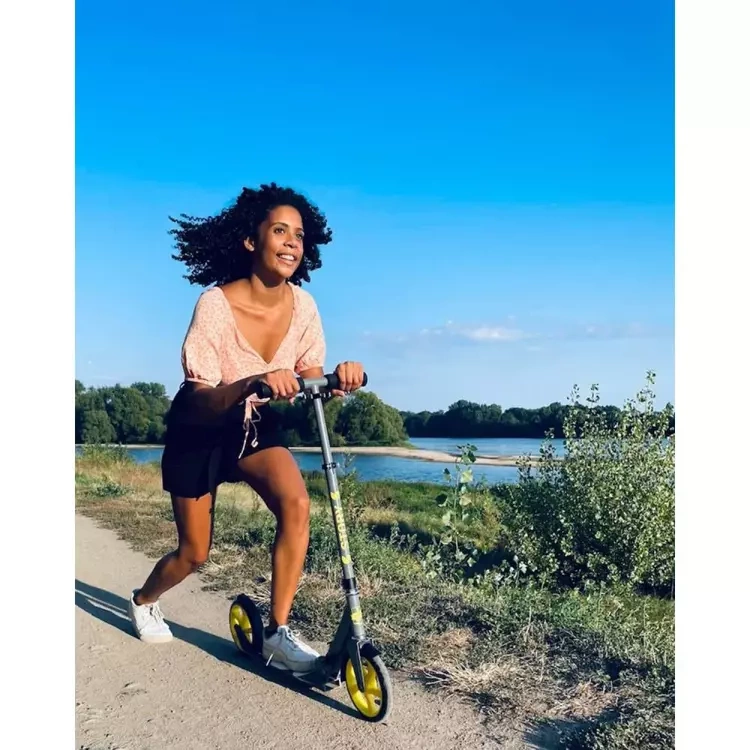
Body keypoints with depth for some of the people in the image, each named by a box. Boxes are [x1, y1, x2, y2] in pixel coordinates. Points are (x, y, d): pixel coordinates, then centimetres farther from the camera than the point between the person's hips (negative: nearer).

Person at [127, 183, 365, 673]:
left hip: (257, 427, 4)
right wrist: (252, 383, -49)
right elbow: (202, 401, -29)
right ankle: (144, 600, 43)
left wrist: (336, 380, -34)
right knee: (195, 552, 8)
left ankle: (278, 632, -9)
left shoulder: (302, 305, -14)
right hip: (200, 431, -3)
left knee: (296, 503, -25)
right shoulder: (216, 305, -27)